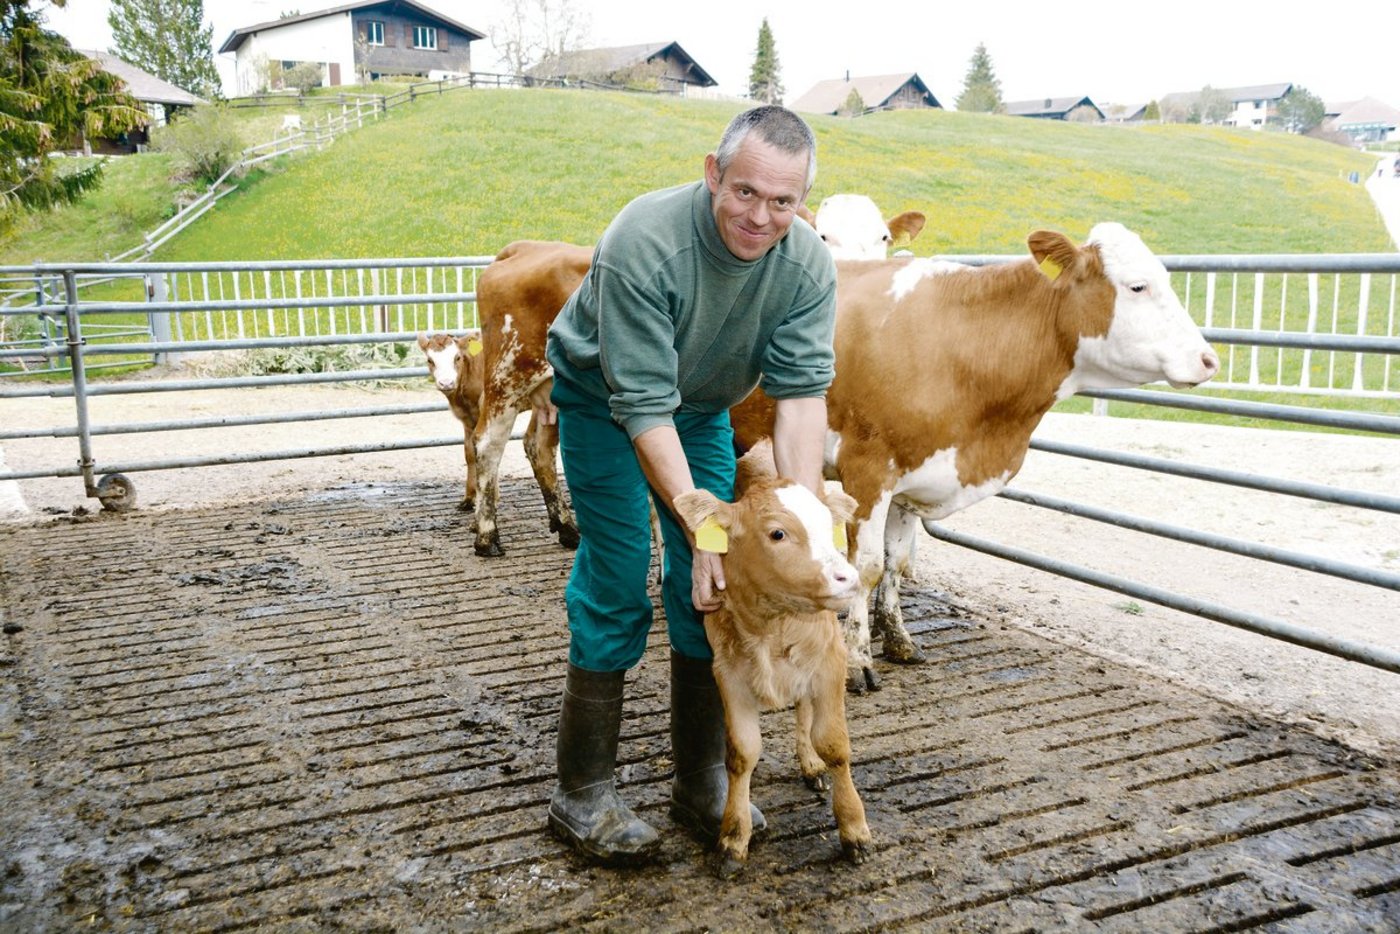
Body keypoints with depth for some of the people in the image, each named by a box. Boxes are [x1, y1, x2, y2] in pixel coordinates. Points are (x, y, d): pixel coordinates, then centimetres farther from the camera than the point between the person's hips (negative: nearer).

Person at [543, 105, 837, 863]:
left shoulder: (807, 265, -21)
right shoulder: (642, 245, -35)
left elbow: (801, 394, -23)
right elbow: (643, 406, -35)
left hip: (702, 404, 5)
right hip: (601, 396, -4)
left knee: (711, 586, 0)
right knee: (616, 576, -10)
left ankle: (701, 782, 14)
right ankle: (582, 795, 2)